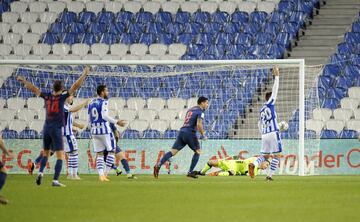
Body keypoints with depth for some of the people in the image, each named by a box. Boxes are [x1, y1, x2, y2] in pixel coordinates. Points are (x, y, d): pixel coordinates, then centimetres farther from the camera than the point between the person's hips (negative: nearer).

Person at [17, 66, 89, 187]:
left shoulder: (47, 96, 4)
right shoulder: (62, 96, -7)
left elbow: (34, 89, 17)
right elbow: (75, 86, -9)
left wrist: (23, 81, 31)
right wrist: (84, 74, -2)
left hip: (46, 128, 5)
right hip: (56, 129, -5)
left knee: (46, 153, 20)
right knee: (60, 156, -3)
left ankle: (40, 172, -2)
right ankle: (55, 180, -13)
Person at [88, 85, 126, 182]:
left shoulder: (91, 103, 12)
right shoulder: (104, 102, -8)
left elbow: (89, 119, 14)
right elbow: (104, 116, -19)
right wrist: (117, 122, -16)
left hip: (94, 131, 6)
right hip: (105, 130, -6)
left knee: (99, 154, 8)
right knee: (111, 151, 6)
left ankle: (101, 175, -4)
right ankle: (105, 173, 0)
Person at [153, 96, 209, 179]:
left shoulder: (190, 109, 23)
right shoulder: (200, 112, -3)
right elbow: (199, 124, -17)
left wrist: (200, 129, 29)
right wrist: (203, 134, -4)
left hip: (182, 132, 7)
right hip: (190, 133, -7)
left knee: (173, 151, -3)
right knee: (197, 152, 12)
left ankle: (158, 165, -20)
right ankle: (190, 172, 7)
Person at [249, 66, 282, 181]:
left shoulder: (262, 109, 16)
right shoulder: (270, 104, -3)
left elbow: (260, 124, 23)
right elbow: (275, 90, -5)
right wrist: (276, 76, -1)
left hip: (264, 134, 7)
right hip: (273, 133, -7)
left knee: (265, 155, 11)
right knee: (277, 155, 1)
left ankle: (253, 165, -17)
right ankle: (269, 175, -6)